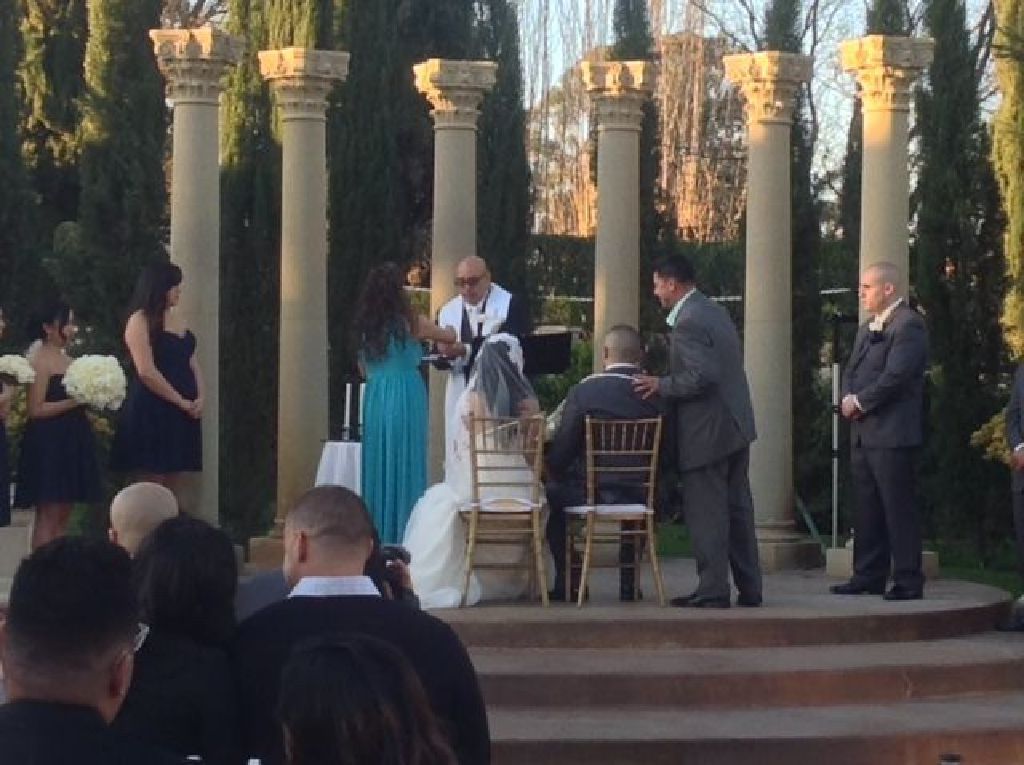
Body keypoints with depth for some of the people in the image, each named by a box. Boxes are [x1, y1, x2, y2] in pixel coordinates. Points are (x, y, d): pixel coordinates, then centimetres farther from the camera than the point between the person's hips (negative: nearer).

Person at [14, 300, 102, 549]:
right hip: (48, 442, -9)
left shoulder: (67, 360, 16)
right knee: (48, 515, -9)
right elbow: (36, 409, -17)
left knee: (63, 517, 8)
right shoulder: (40, 361, -9)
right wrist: (74, 401, -20)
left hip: (72, 442, 9)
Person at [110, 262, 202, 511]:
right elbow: (146, 372, -15)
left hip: (182, 415, 7)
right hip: (151, 413, -7)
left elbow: (192, 364, 18)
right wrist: (181, 401, -12)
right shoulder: (141, 320, -7)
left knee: (179, 481, 5)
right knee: (152, 483, -6)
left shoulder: (176, 320, 17)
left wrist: (199, 398, 0)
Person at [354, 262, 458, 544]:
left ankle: (377, 533, 11)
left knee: (378, 464, 9)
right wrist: (450, 332, 29)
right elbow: (450, 336, 8)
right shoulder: (410, 322, -6)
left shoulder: (365, 325, 7)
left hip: (375, 397, 5)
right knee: (405, 465, 0)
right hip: (406, 394, -4)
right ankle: (402, 530, 1)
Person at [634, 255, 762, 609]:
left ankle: (712, 590, -1)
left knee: (706, 513, -3)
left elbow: (702, 376, -26)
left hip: (707, 432, -10)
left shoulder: (688, 322, -17)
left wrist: (661, 386, -15)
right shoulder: (716, 312, 13)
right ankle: (749, 587, 18)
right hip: (736, 425, 10)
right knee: (738, 510, 13)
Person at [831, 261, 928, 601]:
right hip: (863, 432, 9)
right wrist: (848, 399, -1)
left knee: (898, 509, -6)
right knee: (868, 509, 12)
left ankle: (908, 582, -3)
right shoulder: (867, 329, 21)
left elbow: (896, 376, -18)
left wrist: (860, 401, -11)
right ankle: (868, 576, 17)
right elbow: (851, 372, 20)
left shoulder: (908, 324, -10)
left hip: (892, 433, -9)